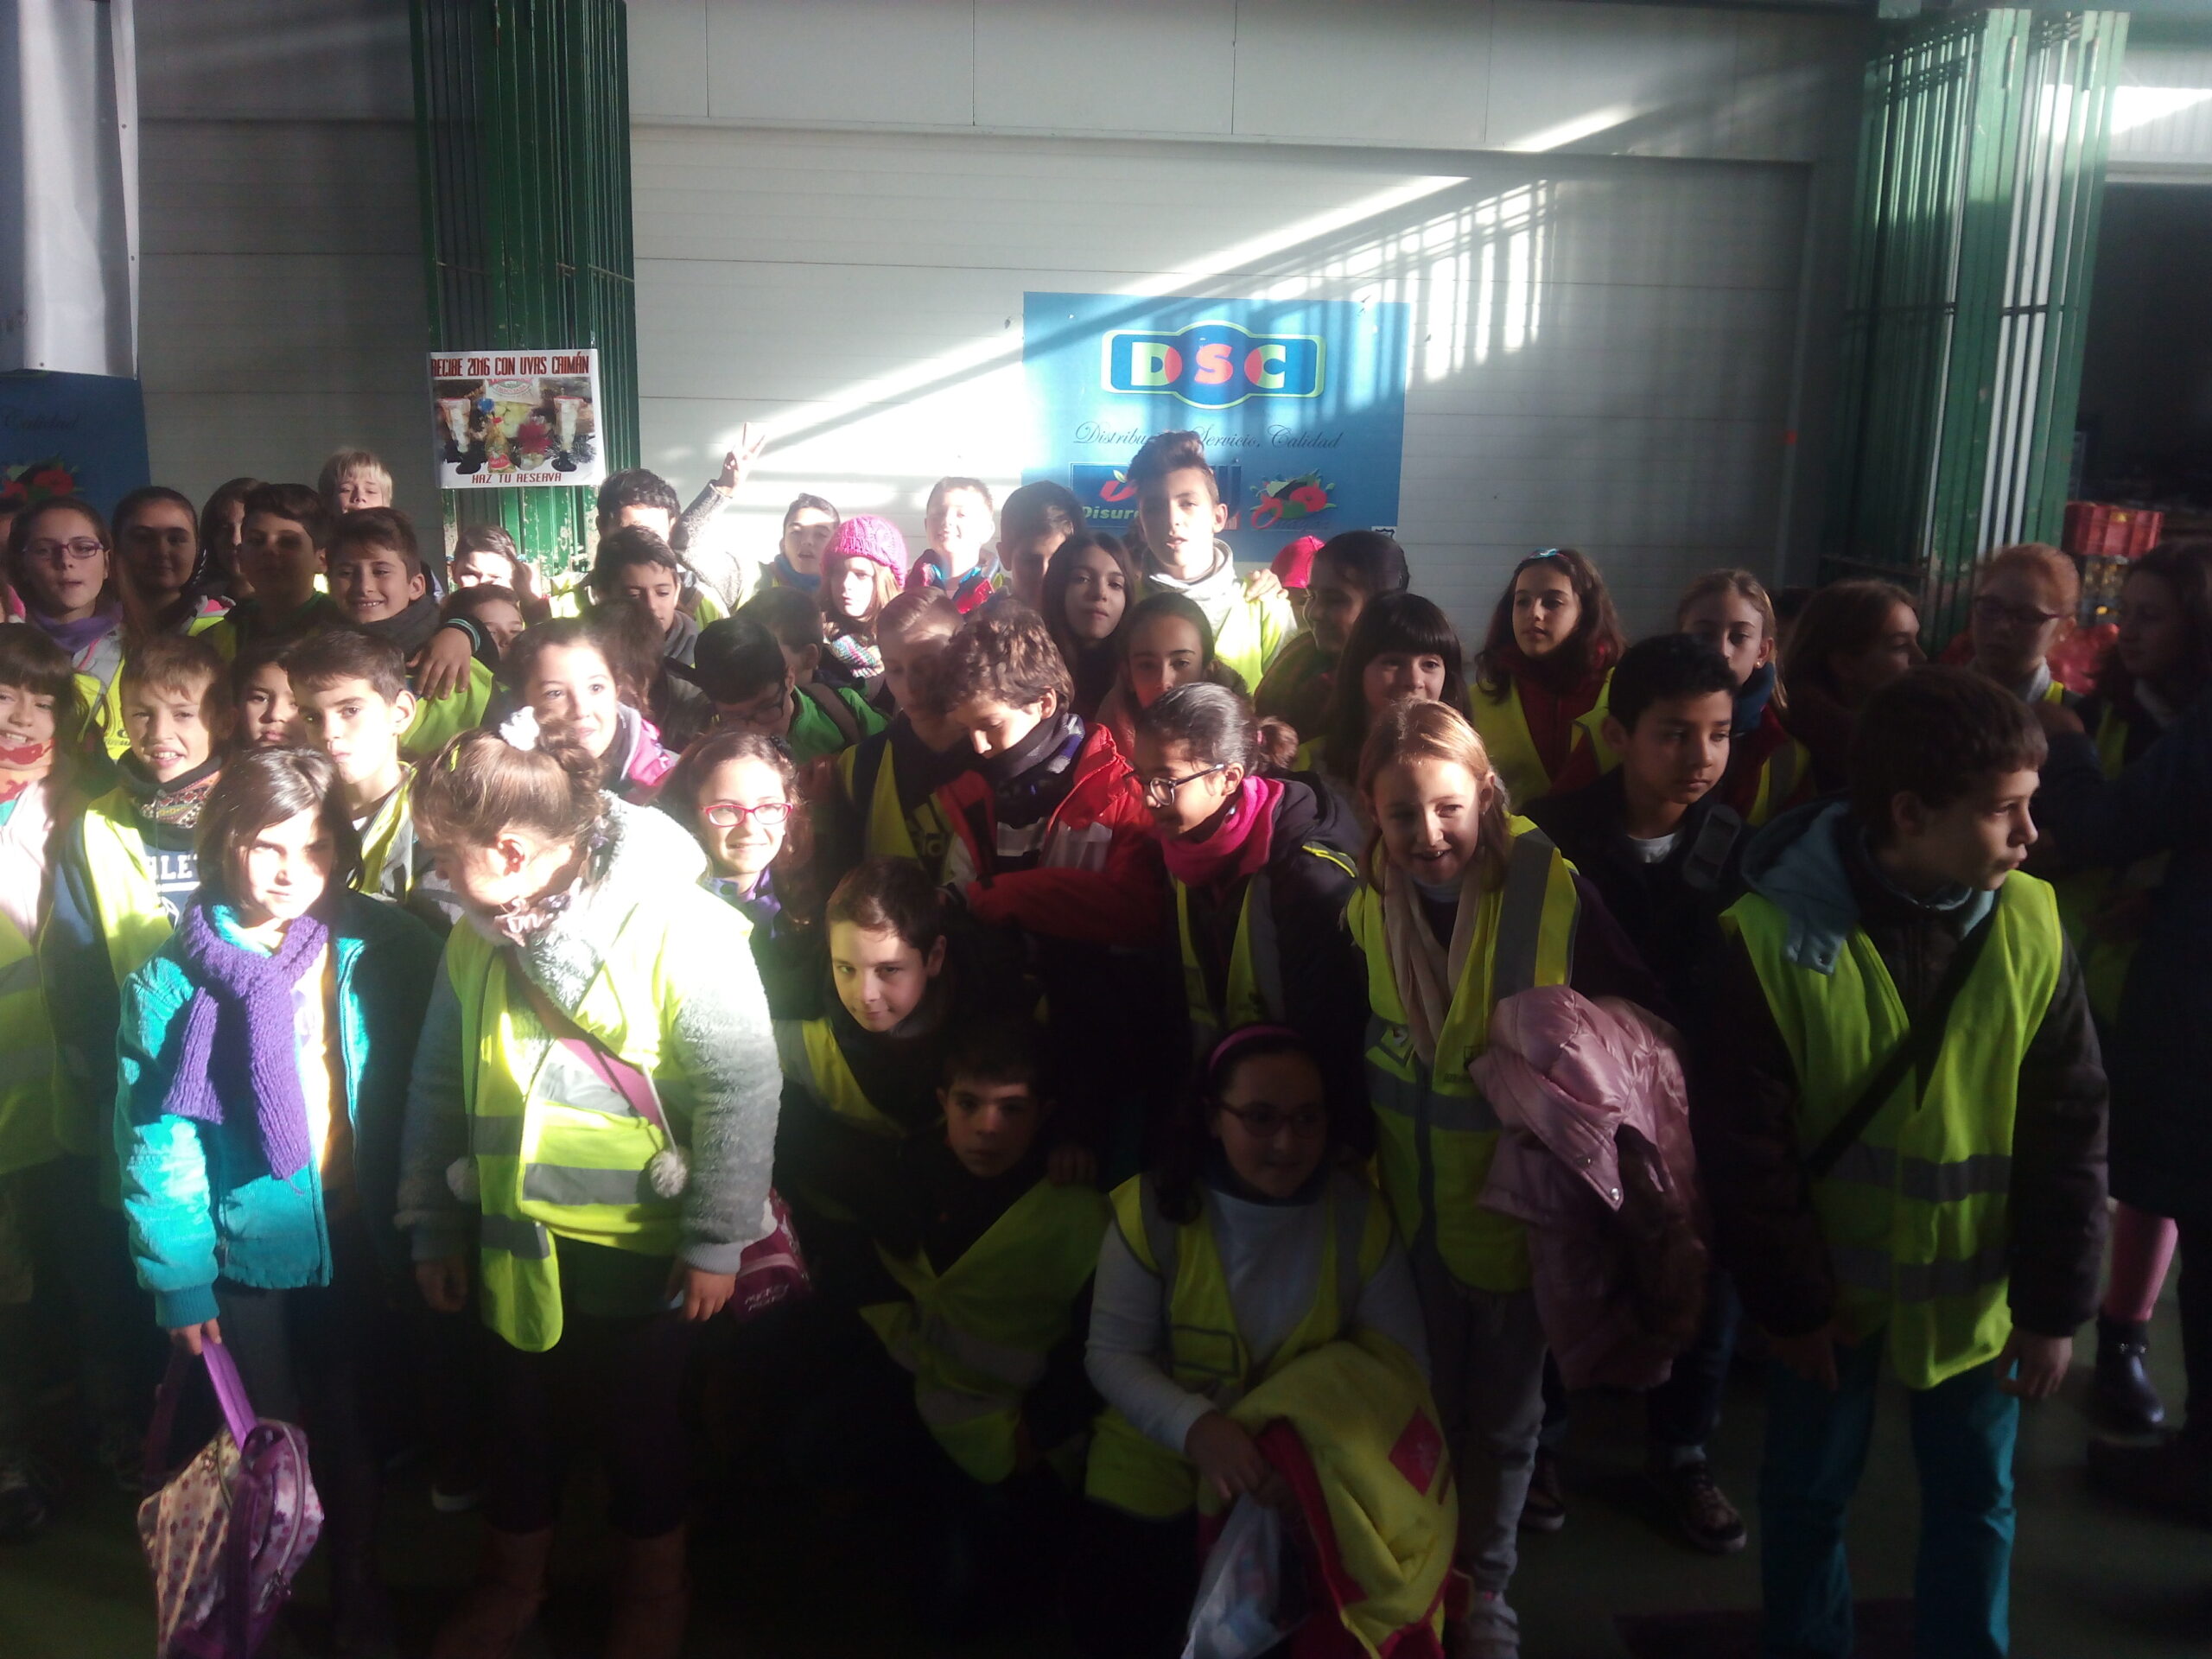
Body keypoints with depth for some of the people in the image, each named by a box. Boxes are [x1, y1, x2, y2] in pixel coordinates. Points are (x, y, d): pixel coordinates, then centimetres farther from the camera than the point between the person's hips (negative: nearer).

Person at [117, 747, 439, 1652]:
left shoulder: (383, 951, -10)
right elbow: (155, 1140, -10)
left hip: (357, 1244, 1)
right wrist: (177, 1275, -11)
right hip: (245, 1249, 0)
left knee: (352, 1431, 17)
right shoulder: (173, 976, -10)